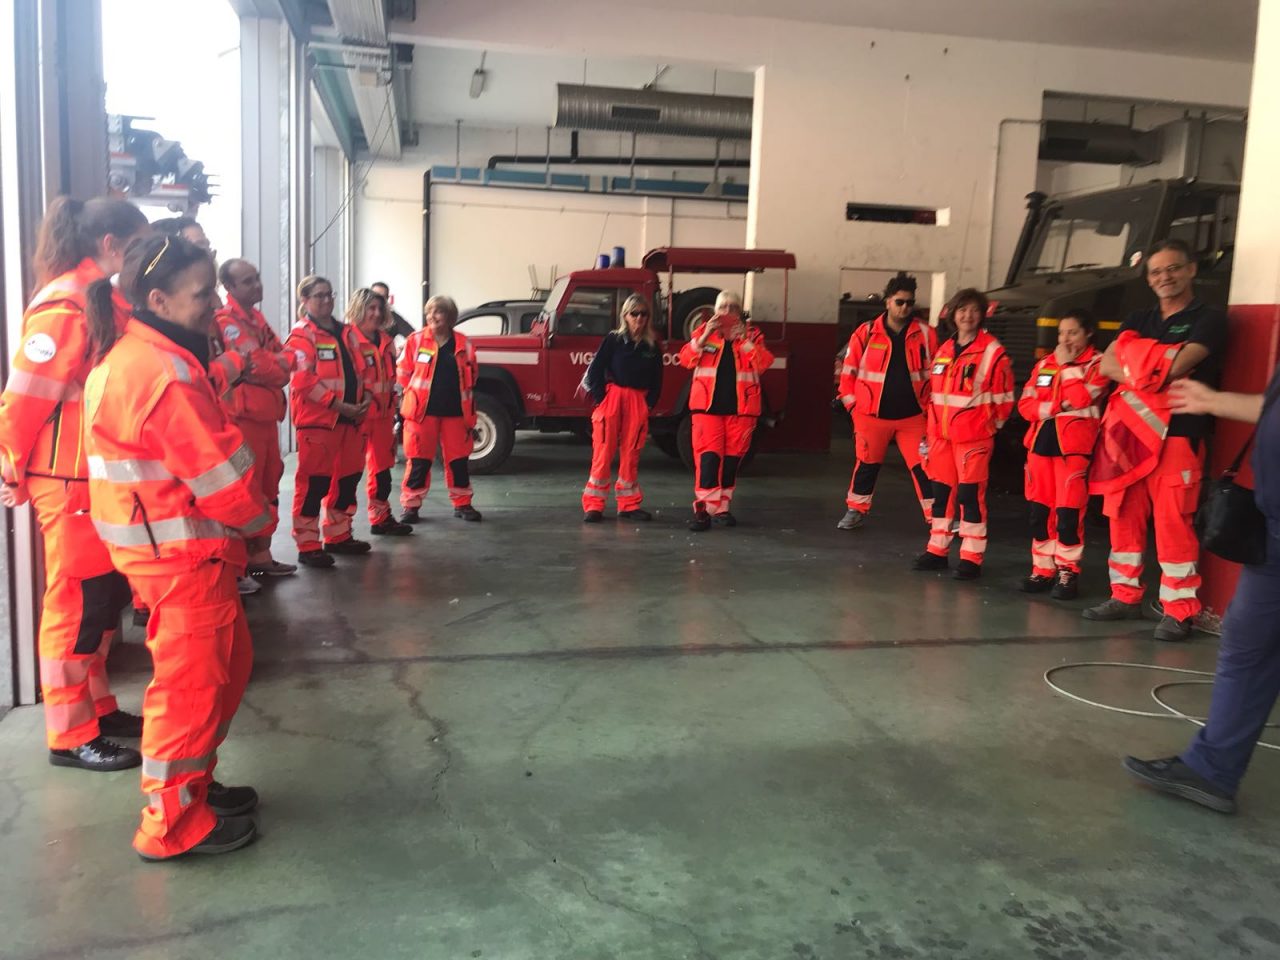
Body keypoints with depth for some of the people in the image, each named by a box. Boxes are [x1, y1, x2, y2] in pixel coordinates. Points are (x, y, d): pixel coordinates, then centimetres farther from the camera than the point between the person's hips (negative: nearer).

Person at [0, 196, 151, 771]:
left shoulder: (105, 302, 13)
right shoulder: (64, 308, -17)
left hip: (104, 479, 9)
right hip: (70, 483, -9)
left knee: (106, 596, 15)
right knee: (76, 603, 0)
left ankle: (97, 708, 29)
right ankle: (70, 735, 12)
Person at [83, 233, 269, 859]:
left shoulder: (132, 356, 11)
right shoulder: (164, 373, -22)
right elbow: (218, 469, -20)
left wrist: (243, 516, 10)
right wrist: (257, 519, -2)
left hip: (184, 546, 10)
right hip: (182, 554, -10)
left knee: (227, 663, 19)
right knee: (191, 681, 2)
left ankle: (193, 783, 33)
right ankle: (173, 824, 16)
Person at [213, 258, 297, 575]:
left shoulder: (256, 317, 17)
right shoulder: (226, 320, -12)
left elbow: (284, 356, 13)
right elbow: (258, 364, -20)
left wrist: (276, 363, -8)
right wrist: (280, 367, -2)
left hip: (266, 414, 9)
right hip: (244, 416, -9)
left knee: (267, 487, 14)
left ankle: (262, 554, 23)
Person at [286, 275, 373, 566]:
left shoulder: (346, 333, 18)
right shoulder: (301, 335, -6)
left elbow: (358, 370, 22)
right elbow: (303, 381, -16)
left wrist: (365, 398, 2)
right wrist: (339, 405, -20)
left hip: (350, 418, 8)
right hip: (317, 419, -8)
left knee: (348, 477, 14)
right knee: (314, 482, -7)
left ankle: (338, 536, 27)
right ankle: (308, 546, -1)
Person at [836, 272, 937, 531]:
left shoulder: (925, 334, 0)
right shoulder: (866, 333, -4)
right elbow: (849, 370, 3)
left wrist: (929, 405, 2)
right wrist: (853, 404, 1)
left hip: (913, 416, 0)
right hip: (872, 414, 0)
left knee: (924, 466, 1)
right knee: (866, 464, 12)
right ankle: (856, 511, 27)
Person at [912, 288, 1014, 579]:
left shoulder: (993, 352, -7)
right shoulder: (943, 351, 14)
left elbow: (1003, 398, -4)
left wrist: (987, 425, 1)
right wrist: (931, 429, 16)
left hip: (973, 437, -6)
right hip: (941, 435, 6)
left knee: (971, 495, -5)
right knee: (942, 492, 12)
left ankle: (971, 558, 2)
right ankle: (937, 550, 23)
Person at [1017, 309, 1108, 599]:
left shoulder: (1098, 363, 2)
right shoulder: (1044, 364, 16)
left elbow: (1081, 398, -15)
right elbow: (1025, 404, 8)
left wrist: (1067, 365, -6)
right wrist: (1054, 407, -9)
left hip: (1074, 444, -5)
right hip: (1041, 441, 5)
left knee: (1068, 512, -8)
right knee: (1038, 511, 6)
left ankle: (1067, 573, 3)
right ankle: (1042, 569, 16)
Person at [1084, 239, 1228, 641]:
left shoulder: (1208, 318, 1)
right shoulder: (1139, 320, 19)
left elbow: (1179, 366, -15)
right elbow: (1108, 364, 4)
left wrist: (1138, 368, 0)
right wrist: (1152, 372, -11)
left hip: (1177, 433, -6)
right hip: (1129, 430, 6)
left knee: (1173, 523, -9)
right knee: (1124, 517, 8)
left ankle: (1179, 612, -2)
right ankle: (1125, 596, 19)